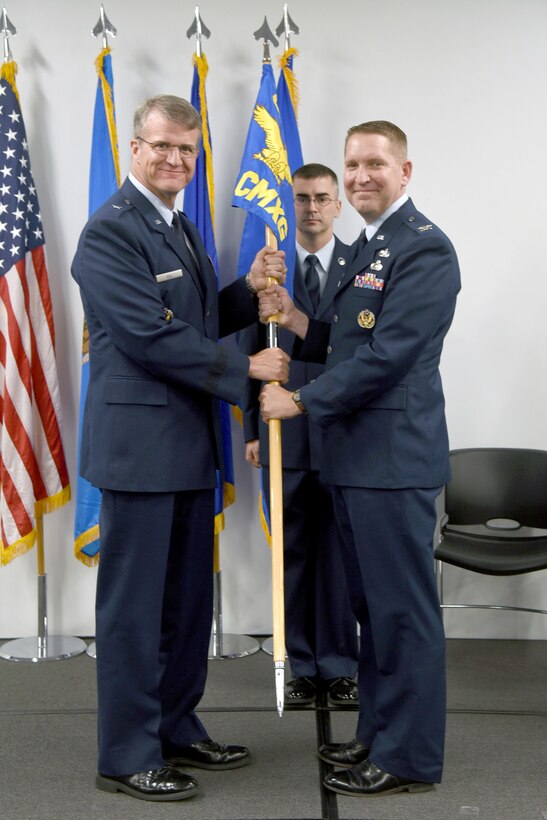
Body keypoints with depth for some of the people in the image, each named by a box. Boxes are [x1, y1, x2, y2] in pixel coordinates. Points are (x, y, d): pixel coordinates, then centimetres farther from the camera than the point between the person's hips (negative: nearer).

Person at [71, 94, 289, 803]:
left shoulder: (181, 229, 17)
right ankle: (127, 758, 13)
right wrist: (245, 369, -13)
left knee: (188, 600, 17)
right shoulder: (110, 231, -13)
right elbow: (151, 337, -20)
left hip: (189, 443, 9)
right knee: (135, 605, 1)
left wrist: (249, 289, 3)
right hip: (140, 444, -9)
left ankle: (177, 731, 31)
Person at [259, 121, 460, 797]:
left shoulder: (424, 248, -13)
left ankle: (410, 758, 12)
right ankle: (378, 735, 30)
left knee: (402, 607, 0)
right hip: (355, 455, 10)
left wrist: (302, 401, -13)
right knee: (370, 603, 17)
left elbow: (387, 355, -20)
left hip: (394, 456, -10)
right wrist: (293, 318, 4)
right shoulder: (364, 248, 18)